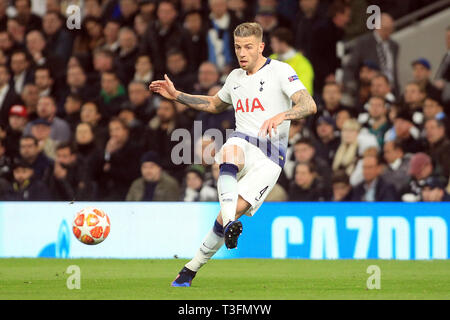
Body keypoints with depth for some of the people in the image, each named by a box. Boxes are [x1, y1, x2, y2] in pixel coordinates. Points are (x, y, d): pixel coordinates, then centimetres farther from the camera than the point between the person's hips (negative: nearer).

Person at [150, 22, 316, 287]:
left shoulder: (280, 71, -2)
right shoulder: (235, 78, 17)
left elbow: (310, 106, -14)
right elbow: (214, 105, 38)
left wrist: (281, 116, -33)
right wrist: (176, 95, 29)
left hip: (270, 157, -4)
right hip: (242, 144, 4)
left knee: (235, 209, -20)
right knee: (232, 149, -36)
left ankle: (193, 267, -6)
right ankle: (230, 224, -51)